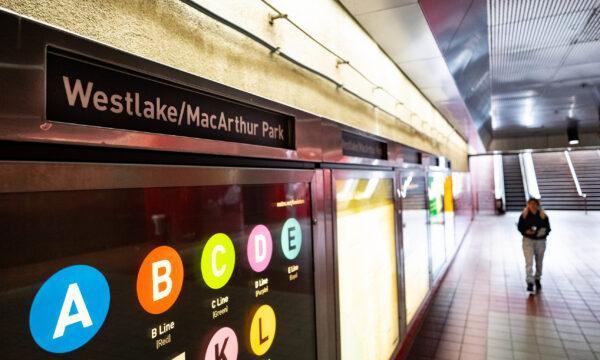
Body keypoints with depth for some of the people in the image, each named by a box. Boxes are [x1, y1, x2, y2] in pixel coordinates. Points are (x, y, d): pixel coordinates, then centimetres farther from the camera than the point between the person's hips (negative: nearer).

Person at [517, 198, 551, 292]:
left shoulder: (543, 216, -1)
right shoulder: (524, 215, -4)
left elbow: (548, 228, 4)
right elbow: (520, 227, 2)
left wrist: (544, 233, -17)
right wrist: (526, 231, -18)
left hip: (540, 241, 2)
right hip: (528, 240, -2)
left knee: (539, 262, 16)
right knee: (529, 262, -11)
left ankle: (537, 279, 38)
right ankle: (530, 283, -12)